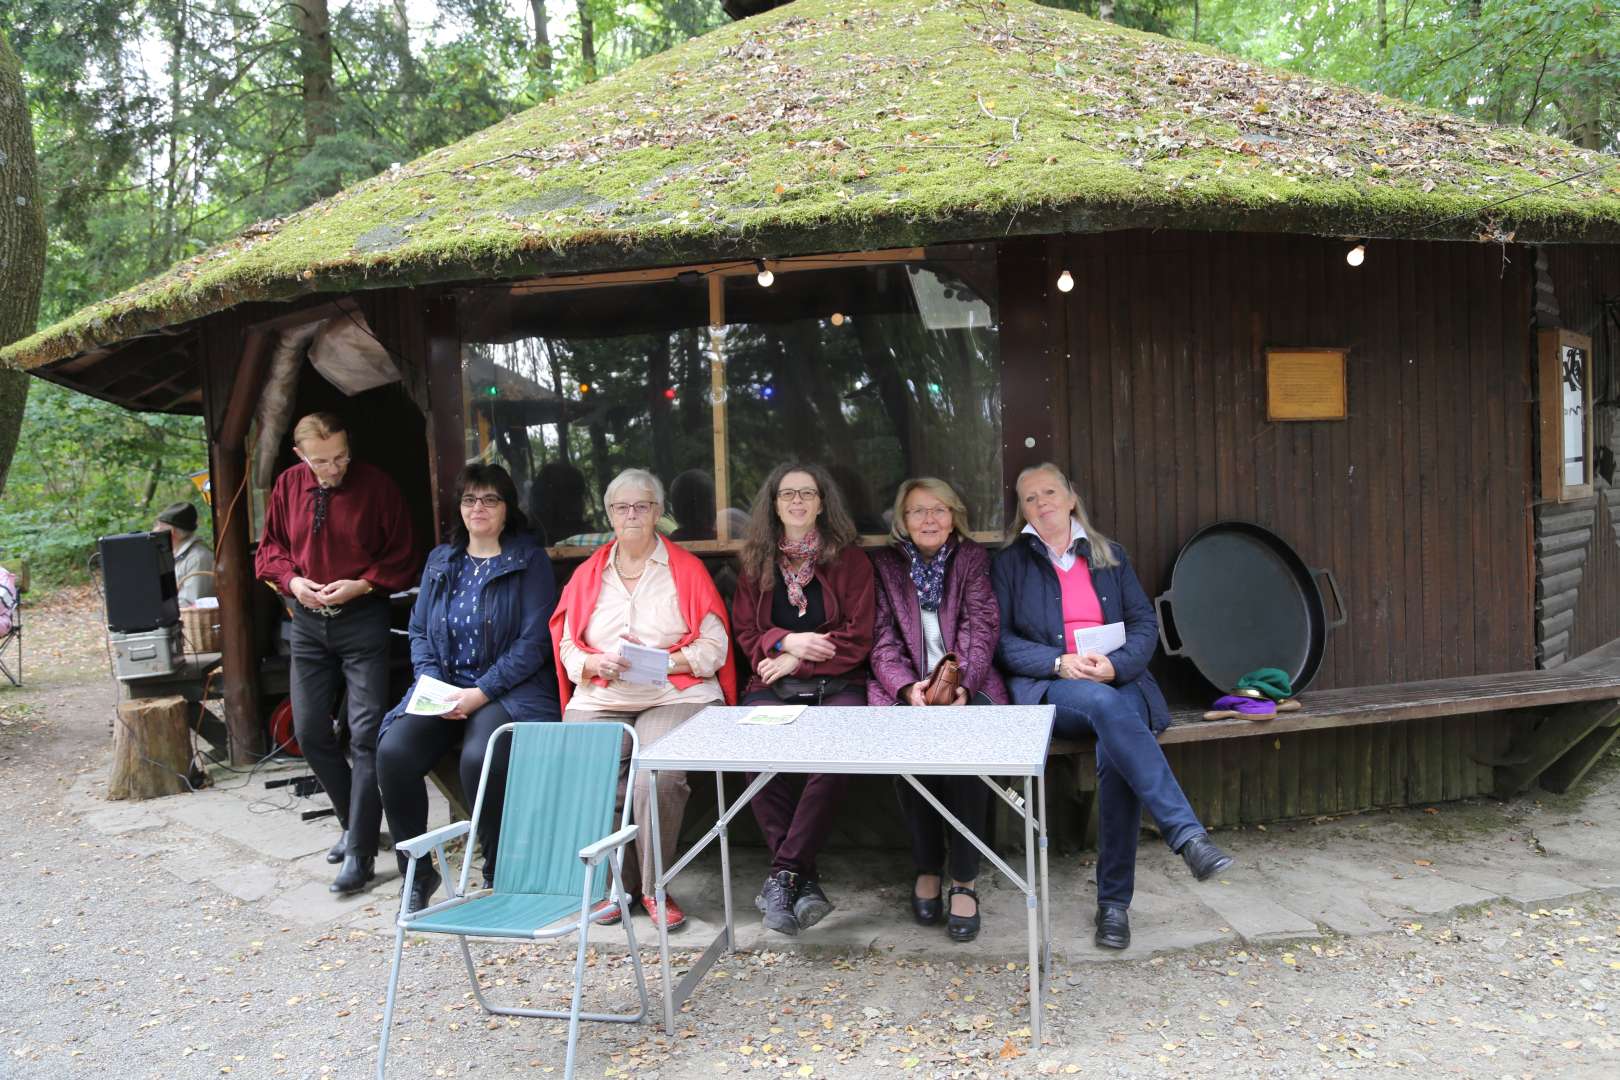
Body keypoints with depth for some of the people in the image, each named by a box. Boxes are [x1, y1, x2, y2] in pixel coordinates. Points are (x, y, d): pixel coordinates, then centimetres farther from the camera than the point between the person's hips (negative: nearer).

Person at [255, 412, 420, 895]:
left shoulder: (376, 485, -8)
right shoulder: (287, 486, 4)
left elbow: (403, 557, -4)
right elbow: (269, 549, 14)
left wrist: (362, 584, -17)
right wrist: (291, 580, -6)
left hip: (362, 618, -5)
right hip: (308, 621, 5)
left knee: (366, 735, -7)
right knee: (310, 732, 9)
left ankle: (360, 852, -2)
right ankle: (353, 822, 28)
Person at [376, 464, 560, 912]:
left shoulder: (530, 561, 0)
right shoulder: (441, 560, 17)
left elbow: (534, 641, -8)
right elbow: (419, 631, 15)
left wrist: (481, 692, -16)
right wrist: (431, 680, -5)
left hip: (509, 690, -5)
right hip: (444, 687, 5)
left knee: (480, 756, -33)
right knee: (393, 750, -21)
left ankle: (497, 876, -11)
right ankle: (416, 872, -3)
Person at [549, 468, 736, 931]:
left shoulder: (686, 568, 8)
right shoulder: (588, 574, 18)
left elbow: (713, 648, 1)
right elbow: (568, 648, 13)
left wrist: (659, 661, -14)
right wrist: (597, 665, -9)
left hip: (675, 695, -3)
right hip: (599, 700, 3)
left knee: (659, 778, -30)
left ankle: (655, 888, -8)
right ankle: (616, 882, -3)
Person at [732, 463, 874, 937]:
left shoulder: (849, 560, 9)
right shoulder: (755, 563, 17)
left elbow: (858, 637, 1)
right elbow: (745, 632, 13)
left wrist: (797, 661, -7)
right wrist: (786, 641, -8)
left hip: (836, 682, -2)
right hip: (773, 684, 2)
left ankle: (783, 872, -26)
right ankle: (804, 879, -26)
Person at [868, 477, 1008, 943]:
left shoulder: (973, 560, 13)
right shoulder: (885, 565, 14)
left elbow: (980, 627, 0)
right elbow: (884, 638, 3)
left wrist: (962, 683, -18)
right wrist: (908, 686, -17)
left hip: (965, 683, 0)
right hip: (905, 687, 1)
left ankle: (963, 880, -18)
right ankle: (926, 868, -10)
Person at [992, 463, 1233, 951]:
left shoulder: (1109, 555, 18)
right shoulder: (1010, 563, 11)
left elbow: (1145, 623, 11)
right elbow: (1001, 639, 2)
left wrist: (1116, 663, -10)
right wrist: (1060, 663, -13)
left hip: (1117, 682, 2)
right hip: (1049, 690, -2)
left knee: (1114, 752, -32)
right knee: (1105, 705, -37)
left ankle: (1114, 901, -24)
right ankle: (1188, 836, -42)